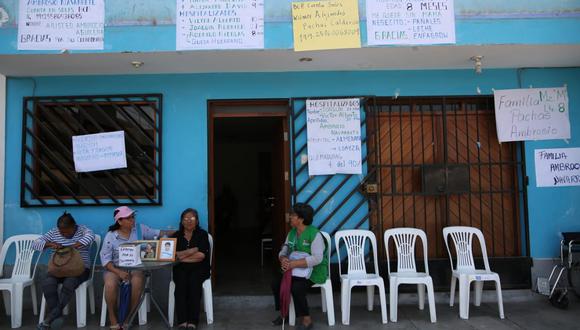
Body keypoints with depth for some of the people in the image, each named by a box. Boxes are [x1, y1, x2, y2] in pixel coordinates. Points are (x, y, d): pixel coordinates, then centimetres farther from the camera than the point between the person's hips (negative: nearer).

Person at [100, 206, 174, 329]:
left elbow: (157, 233, 2)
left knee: (137, 281, -32)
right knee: (110, 284, -32)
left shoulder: (140, 228, 3)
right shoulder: (110, 236, -4)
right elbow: (105, 259, -8)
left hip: (135, 268, 1)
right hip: (115, 268, -1)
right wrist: (118, 272, -22)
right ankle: (113, 318, -10)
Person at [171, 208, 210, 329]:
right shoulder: (176, 235, 10)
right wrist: (193, 250, -12)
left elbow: (201, 255, -9)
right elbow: (173, 254, -5)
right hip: (181, 268, 2)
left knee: (194, 282, -31)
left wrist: (182, 256, -7)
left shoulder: (202, 234, 3)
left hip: (199, 268, -1)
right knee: (181, 282, -29)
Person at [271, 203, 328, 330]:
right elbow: (283, 251, 7)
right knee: (276, 283, -11)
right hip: (296, 269, 7)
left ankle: (307, 320, -9)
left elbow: (317, 258, -27)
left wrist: (293, 263, -31)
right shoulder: (292, 233, 5)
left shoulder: (314, 234, -20)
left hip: (314, 270, -7)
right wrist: (283, 260, -19)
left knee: (296, 288, -30)